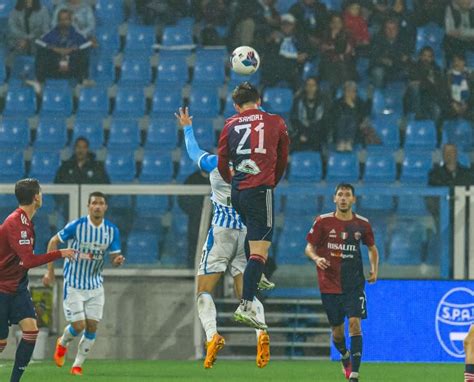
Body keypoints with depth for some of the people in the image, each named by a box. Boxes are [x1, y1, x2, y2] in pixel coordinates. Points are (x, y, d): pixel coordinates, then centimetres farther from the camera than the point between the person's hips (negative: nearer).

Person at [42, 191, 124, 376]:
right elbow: (53, 241, -4)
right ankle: (62, 344, 27)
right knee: (78, 326, -8)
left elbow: (114, 258, 0)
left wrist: (118, 260, -26)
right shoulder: (76, 226, -16)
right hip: (73, 284, -3)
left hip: (95, 285, 3)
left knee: (92, 327, -1)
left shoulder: (112, 230, -6)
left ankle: (78, 365, 17)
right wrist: (50, 271, -7)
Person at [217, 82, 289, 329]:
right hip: (260, 190, -4)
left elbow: (221, 165, 10)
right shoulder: (276, 122, 6)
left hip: (237, 193, 4)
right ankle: (245, 306, -18)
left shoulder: (231, 125, 8)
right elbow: (283, 160, 17)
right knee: (260, 250, -8)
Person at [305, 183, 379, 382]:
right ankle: (345, 356, 41)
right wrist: (316, 258, -19)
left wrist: (374, 269, 4)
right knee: (337, 329, 7)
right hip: (329, 284, 0)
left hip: (354, 283, 0)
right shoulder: (323, 222, -3)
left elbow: (372, 248, 18)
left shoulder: (362, 224, 2)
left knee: (354, 323, -16)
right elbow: (309, 247, 3)